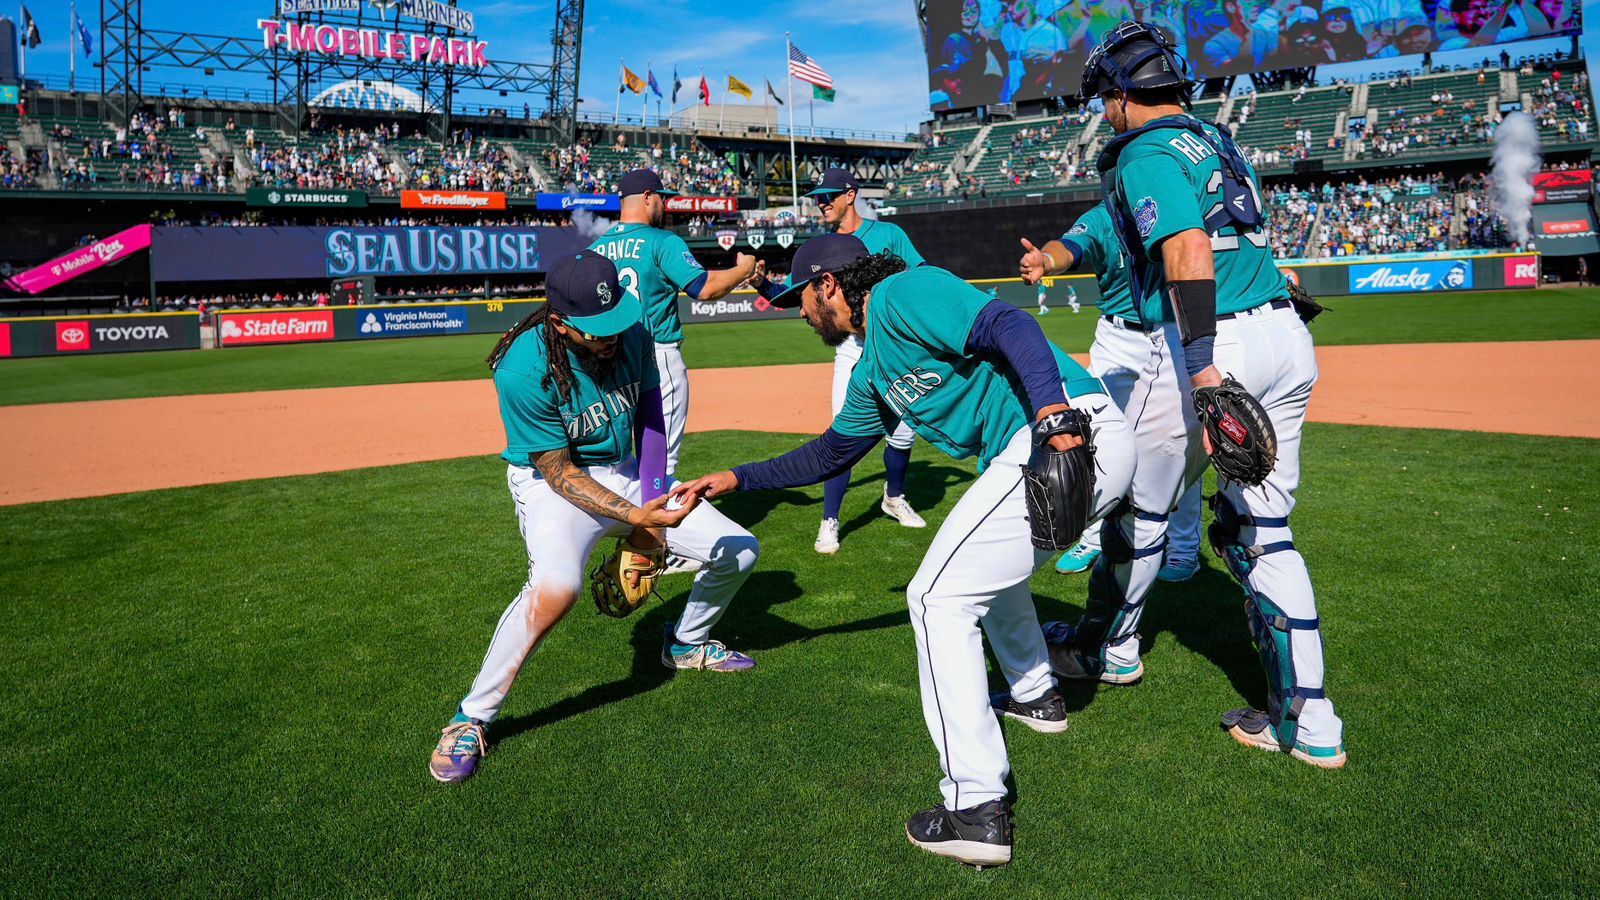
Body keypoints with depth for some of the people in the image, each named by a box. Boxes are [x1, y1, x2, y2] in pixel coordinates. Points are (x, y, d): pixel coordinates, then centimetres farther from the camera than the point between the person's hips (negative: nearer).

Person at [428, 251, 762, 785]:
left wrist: (650, 507, -7)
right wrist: (633, 516, -33)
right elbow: (558, 472, -22)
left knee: (738, 552, 3)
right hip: (553, 481, -6)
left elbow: (649, 415, 1)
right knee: (556, 585, -37)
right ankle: (472, 718, -15)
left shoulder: (632, 334, -13)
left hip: (626, 476, 6)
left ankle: (687, 644, 34)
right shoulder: (524, 370, -28)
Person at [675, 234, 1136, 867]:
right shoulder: (872, 371, 24)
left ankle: (977, 812, -6)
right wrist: (738, 478, 37)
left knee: (939, 597, -9)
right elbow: (831, 453, 35)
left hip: (1075, 433, -10)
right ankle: (1034, 695, 51)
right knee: (990, 564, 33)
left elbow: (1009, 327, -20)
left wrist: (1053, 415, -35)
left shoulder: (903, 295, -6)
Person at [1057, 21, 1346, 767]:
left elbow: (1190, 252, -21)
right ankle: (1309, 723, 11)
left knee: (1141, 507, 14)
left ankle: (1107, 647, 36)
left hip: (1213, 342, -8)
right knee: (1261, 530, 11)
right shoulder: (1214, 139, 19)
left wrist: (1203, 370, -28)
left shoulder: (1145, 154, -6)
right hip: (1287, 339, 8)